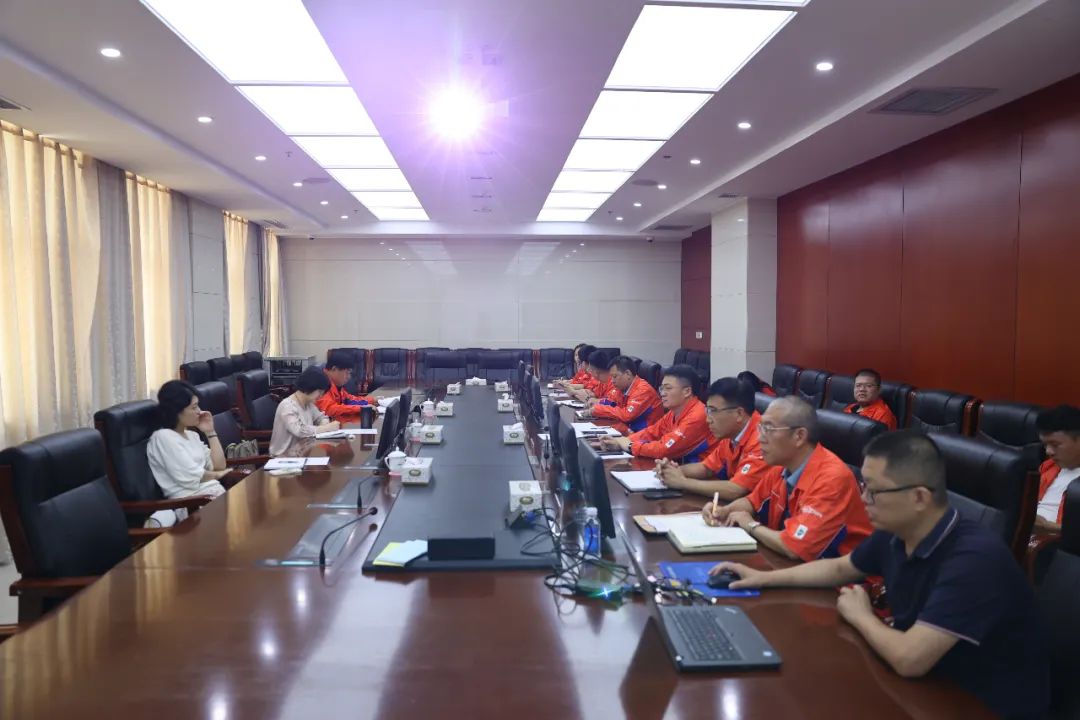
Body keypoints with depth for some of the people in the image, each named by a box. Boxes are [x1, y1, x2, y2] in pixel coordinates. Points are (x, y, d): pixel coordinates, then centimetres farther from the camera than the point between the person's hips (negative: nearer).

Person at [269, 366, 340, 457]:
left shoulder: (308, 403, 4)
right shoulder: (287, 406, -19)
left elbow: (320, 417, 17)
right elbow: (300, 431, -30)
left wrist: (325, 425, -6)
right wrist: (328, 427, -22)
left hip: (303, 451, 8)